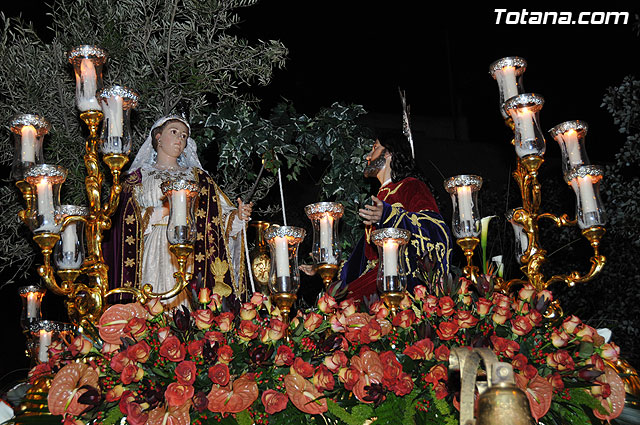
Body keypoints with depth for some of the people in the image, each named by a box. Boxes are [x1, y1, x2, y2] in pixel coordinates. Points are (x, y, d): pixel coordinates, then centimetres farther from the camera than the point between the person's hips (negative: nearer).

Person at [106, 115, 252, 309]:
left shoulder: (197, 176, 19)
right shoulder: (139, 176, 14)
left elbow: (220, 214, 10)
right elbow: (129, 219, 1)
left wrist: (238, 215, -10)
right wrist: (164, 211, -9)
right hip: (155, 253, -1)